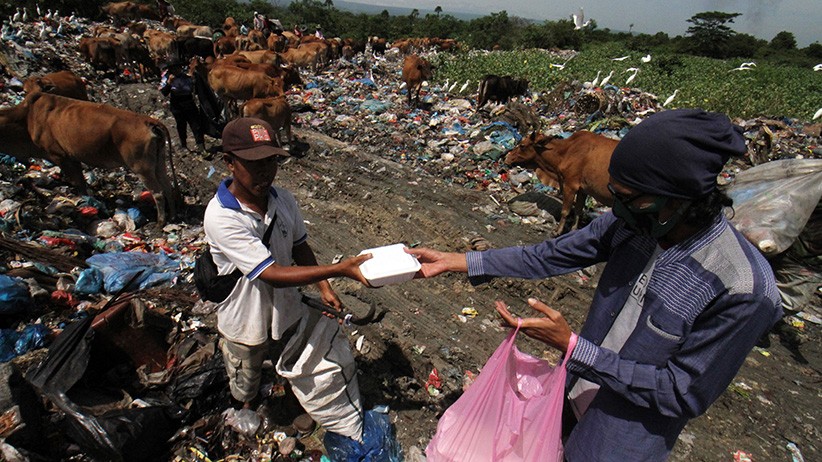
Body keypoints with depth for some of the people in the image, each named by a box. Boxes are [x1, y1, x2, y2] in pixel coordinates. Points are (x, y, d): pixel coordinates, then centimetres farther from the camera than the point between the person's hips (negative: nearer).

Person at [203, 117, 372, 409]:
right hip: (246, 323, -4)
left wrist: (323, 287, -8)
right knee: (245, 387, 25)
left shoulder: (283, 199, -13)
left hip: (287, 310, 5)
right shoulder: (221, 217, -32)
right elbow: (272, 274, -36)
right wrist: (340, 270, -42)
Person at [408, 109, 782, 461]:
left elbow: (682, 394, -23)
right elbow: (552, 256, -8)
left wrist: (571, 345, -29)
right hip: (573, 392, 5)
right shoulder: (634, 221, -16)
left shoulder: (745, 290, -30)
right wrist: (454, 262, -10)